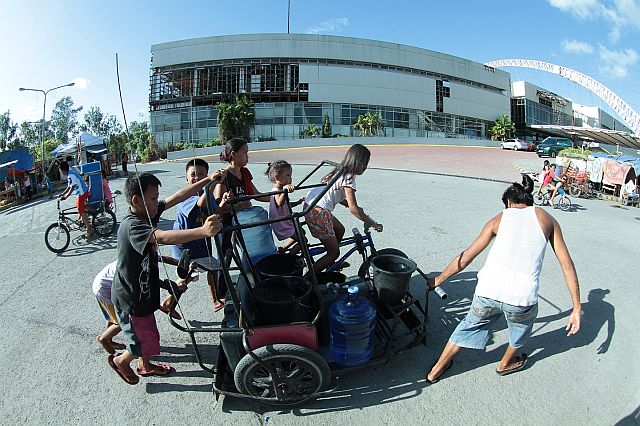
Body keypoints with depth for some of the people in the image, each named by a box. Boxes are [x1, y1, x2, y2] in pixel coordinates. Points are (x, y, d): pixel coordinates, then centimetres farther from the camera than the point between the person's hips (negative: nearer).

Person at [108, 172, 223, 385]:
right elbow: (163, 237, -50)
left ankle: (144, 366, 52)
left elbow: (178, 197, -5)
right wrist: (203, 231, -65)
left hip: (142, 291, 9)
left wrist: (208, 180, -9)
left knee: (148, 334, 27)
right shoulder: (132, 226, -31)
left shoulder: (146, 214, -6)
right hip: (130, 298, -9)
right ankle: (120, 361, 36)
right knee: (147, 344, 7)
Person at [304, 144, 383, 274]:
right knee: (334, 251, 0)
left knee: (340, 230, 26)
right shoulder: (349, 178, -15)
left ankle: (331, 263, 39)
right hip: (318, 213, -10)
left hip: (312, 206, 10)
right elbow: (353, 209, -18)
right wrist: (373, 224, -10)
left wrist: (355, 207, 17)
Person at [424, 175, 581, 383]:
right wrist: (576, 308, 12)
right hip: (521, 299, -1)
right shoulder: (546, 219, 12)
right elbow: (567, 265, 7)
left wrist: (439, 279, 23)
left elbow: (466, 257, 13)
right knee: (520, 331, 34)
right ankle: (505, 364, 59)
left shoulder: (499, 218, 13)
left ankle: (435, 371, 40)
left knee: (470, 326, 28)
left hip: (487, 292, 1)